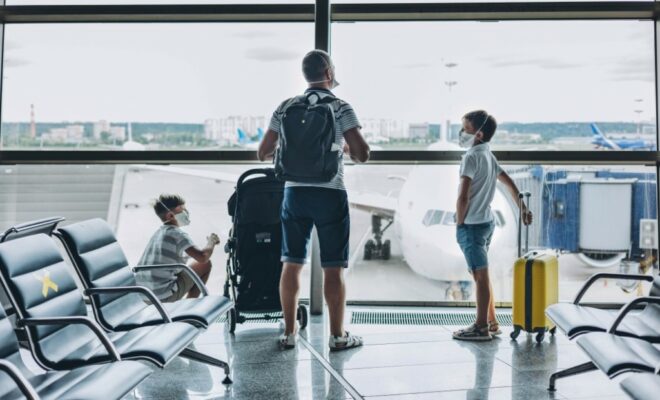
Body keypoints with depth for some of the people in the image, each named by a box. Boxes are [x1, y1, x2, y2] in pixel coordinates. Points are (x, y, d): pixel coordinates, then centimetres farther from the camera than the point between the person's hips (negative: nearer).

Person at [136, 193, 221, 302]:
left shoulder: (158, 233, 15)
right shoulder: (178, 234, -10)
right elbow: (202, 257, -21)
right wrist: (211, 242, -1)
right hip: (165, 296, -8)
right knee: (205, 264, 6)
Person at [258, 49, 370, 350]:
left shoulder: (286, 108, 6)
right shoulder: (340, 108, -4)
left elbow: (263, 153, 7)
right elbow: (362, 154, -12)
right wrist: (346, 148, 9)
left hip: (294, 192, 3)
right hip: (330, 193, -3)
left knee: (292, 263, 10)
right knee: (333, 267, 3)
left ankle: (289, 333, 15)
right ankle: (337, 336, 10)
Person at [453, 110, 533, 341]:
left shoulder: (471, 157, -16)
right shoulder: (489, 156, 11)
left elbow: (463, 196, -22)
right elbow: (509, 183, 19)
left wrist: (460, 223, -10)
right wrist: (523, 209, 25)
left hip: (472, 225, -9)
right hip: (487, 221, 9)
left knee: (480, 276, -4)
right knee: (481, 275, 16)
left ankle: (481, 328, 2)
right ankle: (491, 323, 22)